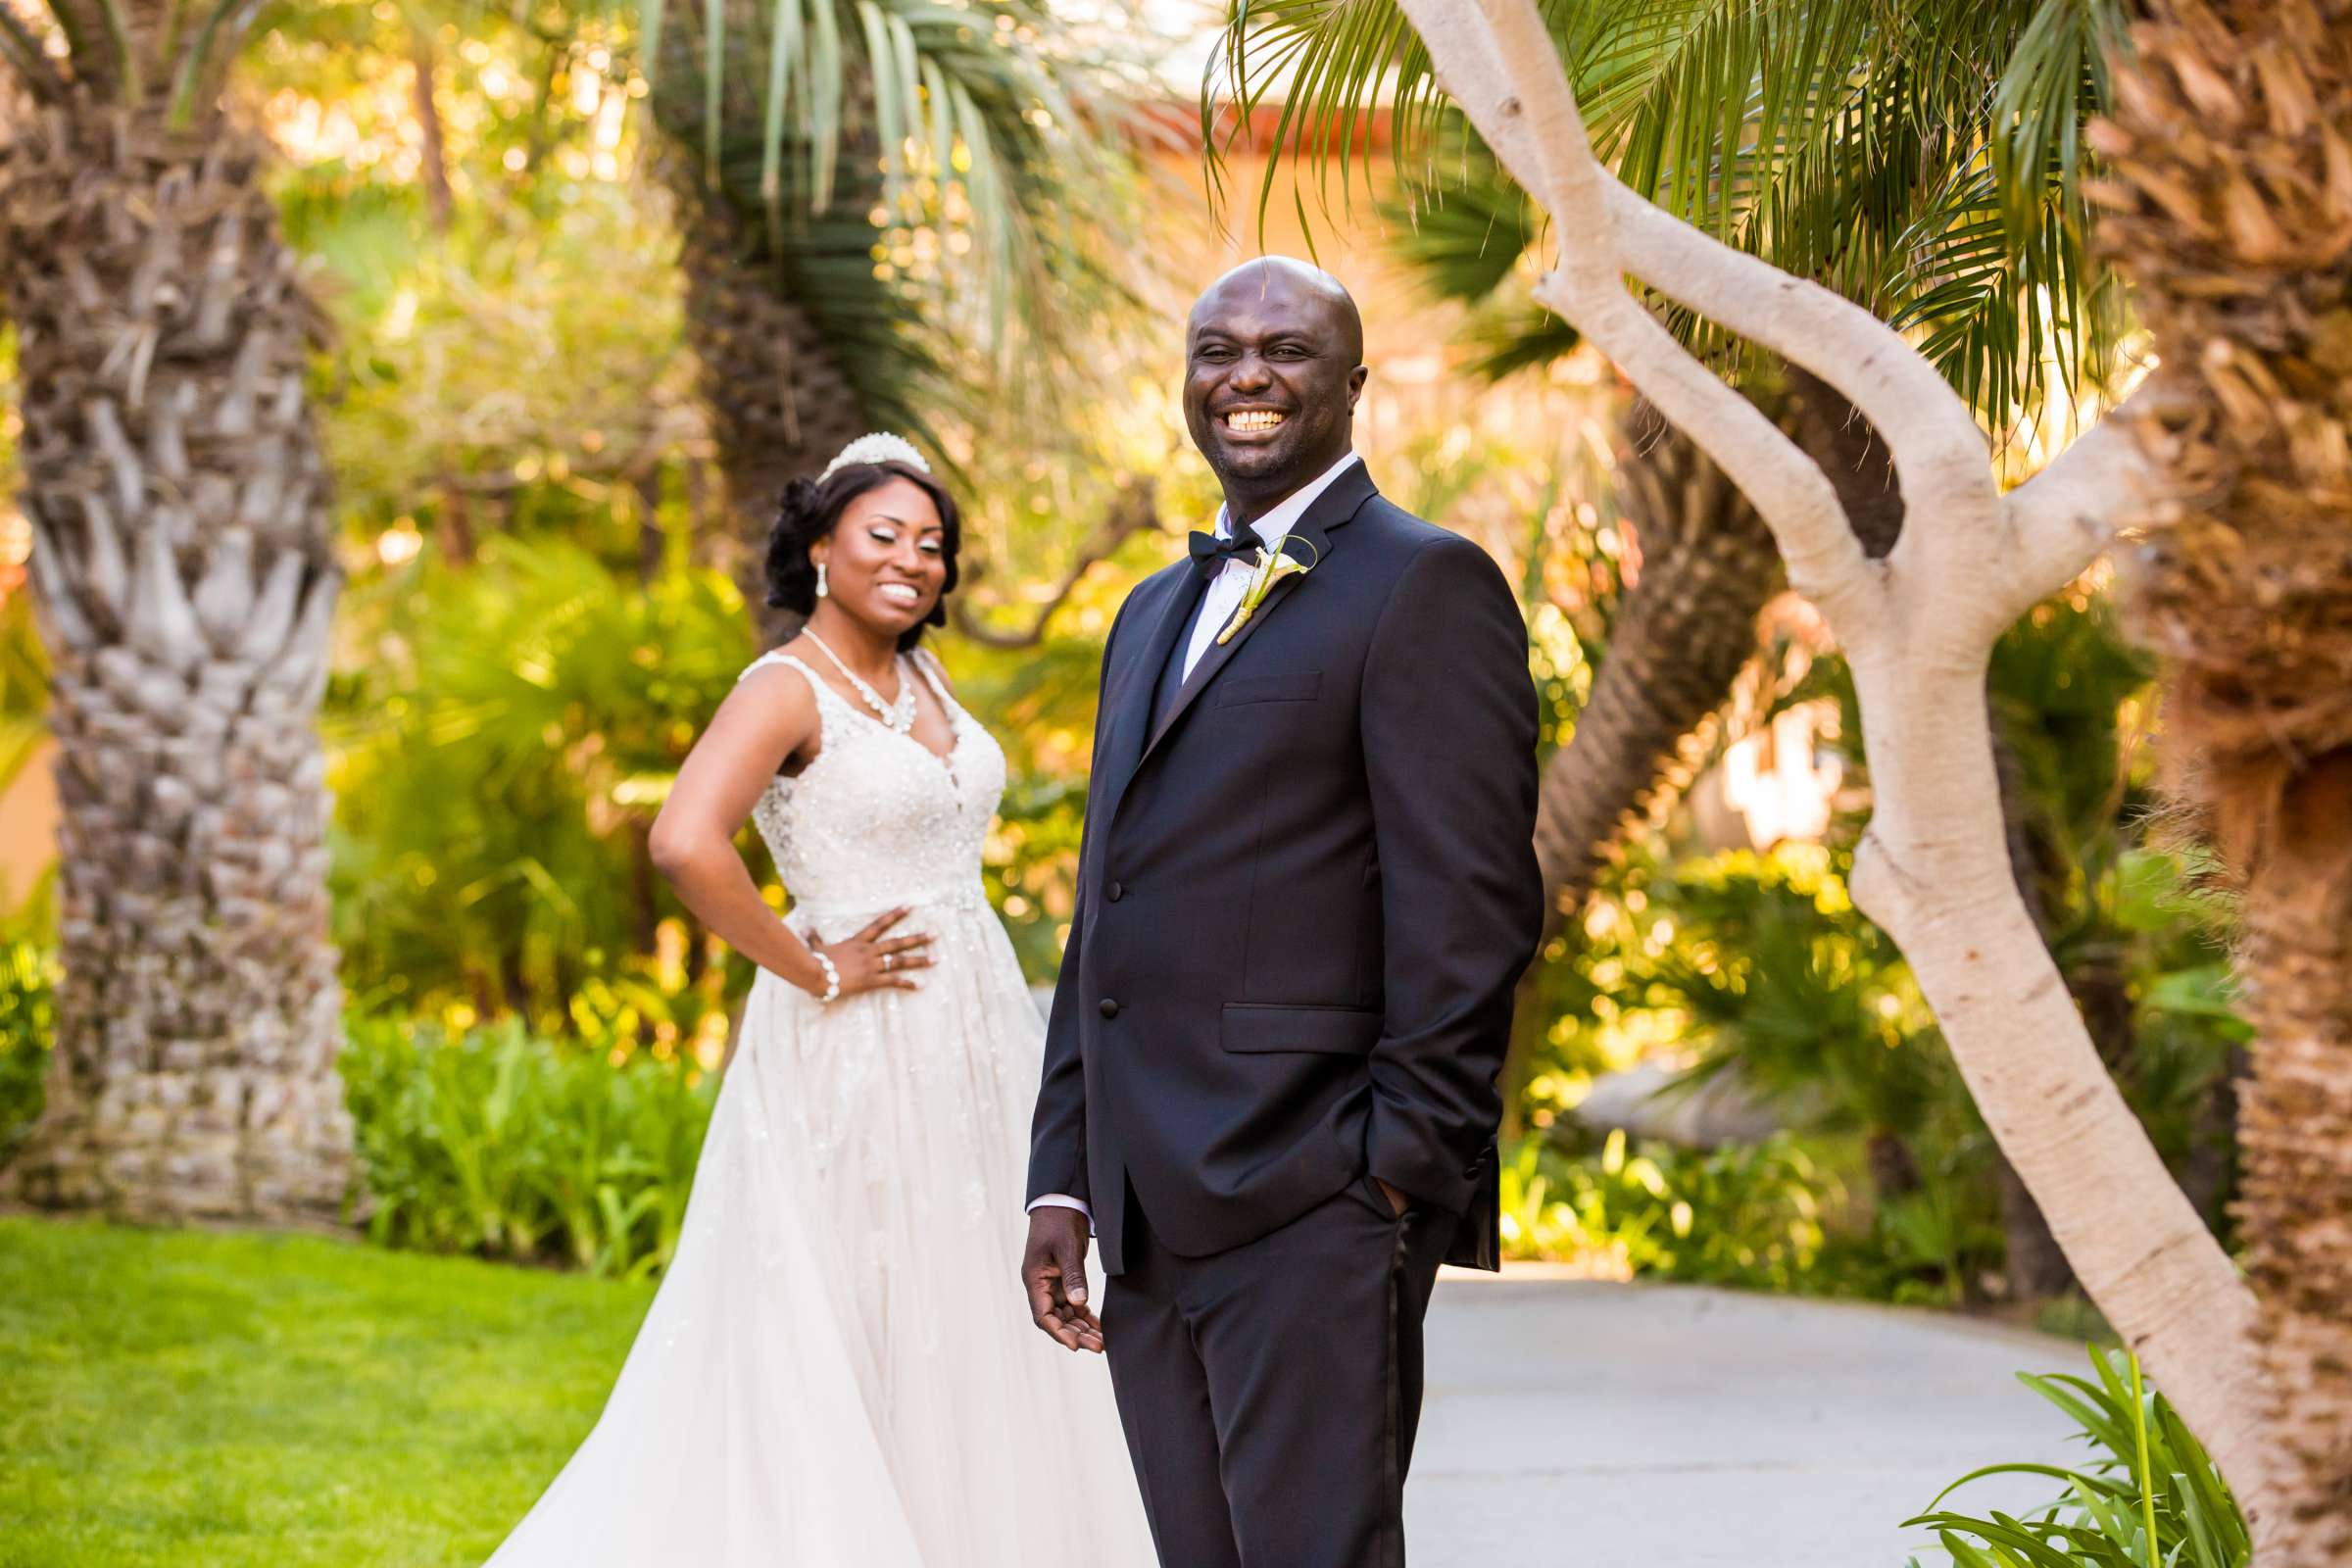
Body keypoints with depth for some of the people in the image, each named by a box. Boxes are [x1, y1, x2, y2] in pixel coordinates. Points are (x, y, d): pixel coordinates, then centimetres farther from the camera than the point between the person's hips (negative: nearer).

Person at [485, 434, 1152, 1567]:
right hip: (858, 1051, -8)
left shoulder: (922, 676, 10)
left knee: (975, 1336, 12)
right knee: (859, 1337, 0)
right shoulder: (789, 689, -13)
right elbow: (686, 842, -29)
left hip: (978, 1033, 8)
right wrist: (813, 972, -20)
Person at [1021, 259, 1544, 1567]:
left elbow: (1470, 909, -11)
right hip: (1154, 1216, 8)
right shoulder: (1156, 615, 23)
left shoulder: (1424, 586, -3)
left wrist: (1405, 1170, -16)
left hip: (1315, 1207, -8)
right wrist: (1062, 1177, 16)